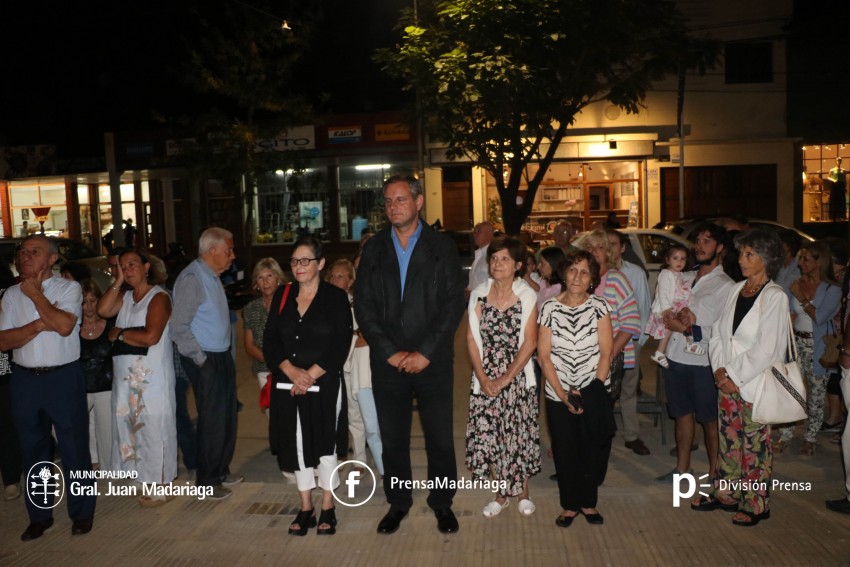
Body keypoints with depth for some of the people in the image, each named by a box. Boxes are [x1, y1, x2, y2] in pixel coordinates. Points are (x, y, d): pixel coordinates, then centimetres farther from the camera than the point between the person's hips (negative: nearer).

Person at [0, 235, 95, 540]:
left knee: (74, 448, 5)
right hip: (24, 379, 4)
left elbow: (64, 326, -21)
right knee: (33, 449, 15)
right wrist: (40, 323, -16)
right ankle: (40, 515, 31)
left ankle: (82, 512, 22)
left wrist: (36, 294, -11)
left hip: (64, 377, -4)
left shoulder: (68, 288, -4)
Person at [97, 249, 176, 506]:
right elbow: (103, 310, -5)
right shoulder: (126, 296, 12)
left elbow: (151, 336, -21)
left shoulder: (158, 296, -11)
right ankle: (144, 478, 28)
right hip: (125, 374, 8)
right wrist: (118, 281, -3)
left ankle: (159, 487, 11)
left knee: (153, 428, 0)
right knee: (131, 425, 15)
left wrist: (119, 334, -8)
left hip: (151, 375, -8)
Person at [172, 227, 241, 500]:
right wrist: (200, 359, -16)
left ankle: (221, 470, 33)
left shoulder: (212, 277, 11)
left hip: (222, 357, 9)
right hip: (205, 360, -9)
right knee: (212, 421, 1)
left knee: (227, 416, 17)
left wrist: (224, 356, 12)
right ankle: (207, 481, 17)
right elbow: (179, 328, -21)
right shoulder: (192, 279, -18)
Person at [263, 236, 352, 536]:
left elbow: (340, 346, -9)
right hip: (287, 386, 4)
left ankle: (328, 509, 20)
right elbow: (270, 342, 2)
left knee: (325, 444, 4)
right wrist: (292, 371, -13)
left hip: (324, 386, -3)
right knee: (298, 445, 10)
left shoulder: (336, 297, -3)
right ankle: (306, 508, 25)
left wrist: (311, 375, -15)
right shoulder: (282, 296, 8)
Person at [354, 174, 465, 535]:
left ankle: (442, 503, 26)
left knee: (440, 438, 6)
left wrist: (425, 353, -10)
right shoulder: (374, 249, 7)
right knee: (392, 438, 10)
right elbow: (363, 306, 2)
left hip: (433, 361, -1)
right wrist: (391, 352, -7)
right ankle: (398, 502, 28)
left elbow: (454, 303, -4)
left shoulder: (442, 247, 2)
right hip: (387, 363, 2)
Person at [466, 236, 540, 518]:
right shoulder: (479, 295, 0)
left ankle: (523, 492, 27)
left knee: (519, 435, 5)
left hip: (518, 376, -2)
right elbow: (472, 339, 1)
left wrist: (505, 378, -12)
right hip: (485, 378, 2)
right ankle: (501, 494, 24)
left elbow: (529, 342, -8)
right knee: (489, 435, 4)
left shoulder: (527, 296, -6)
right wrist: (483, 378, -8)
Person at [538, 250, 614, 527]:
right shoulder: (550, 308, -3)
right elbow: (544, 355, -4)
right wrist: (562, 394, -10)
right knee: (564, 451, 7)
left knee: (591, 451, 8)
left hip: (593, 395, 0)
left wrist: (594, 390, -12)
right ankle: (569, 505, 24)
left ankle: (588, 502, 28)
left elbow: (606, 352, -5)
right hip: (558, 396, 0)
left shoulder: (599, 307, -2)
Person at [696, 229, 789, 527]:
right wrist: (720, 369, -3)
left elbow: (766, 349, -15)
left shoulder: (775, 296, -11)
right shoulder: (735, 290, 7)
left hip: (756, 384, -6)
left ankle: (756, 505, 20)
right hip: (727, 381, 6)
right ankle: (726, 494, 30)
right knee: (729, 440, 15)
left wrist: (734, 375, -13)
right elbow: (717, 333, 9)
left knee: (755, 446, 5)